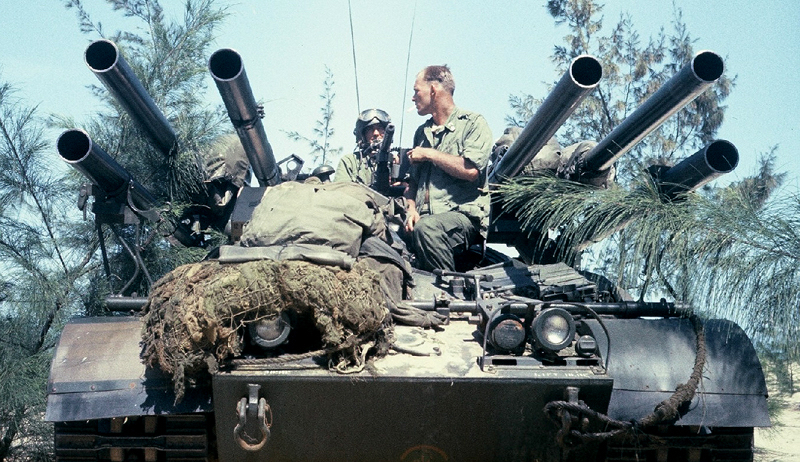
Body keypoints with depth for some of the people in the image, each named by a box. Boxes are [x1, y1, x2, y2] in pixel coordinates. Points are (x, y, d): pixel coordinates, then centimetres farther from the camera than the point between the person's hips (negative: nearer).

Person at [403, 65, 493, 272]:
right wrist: (411, 209, 4)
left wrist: (428, 154, -3)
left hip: (463, 214, -5)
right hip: (425, 218, 5)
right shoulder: (422, 132, 26)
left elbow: (470, 170, -13)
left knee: (426, 228, -38)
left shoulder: (474, 123, 4)